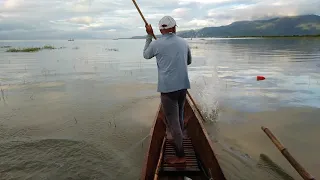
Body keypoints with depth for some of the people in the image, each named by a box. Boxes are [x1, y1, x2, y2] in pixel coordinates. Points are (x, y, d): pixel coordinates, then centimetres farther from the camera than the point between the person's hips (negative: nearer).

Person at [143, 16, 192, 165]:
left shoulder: (156, 44, -6)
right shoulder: (184, 42, 6)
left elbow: (146, 55, 15)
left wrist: (149, 35, 19)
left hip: (168, 88, -5)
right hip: (182, 86, 6)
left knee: (172, 121, 2)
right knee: (179, 117, 22)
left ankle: (180, 156, 9)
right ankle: (178, 141, 42)